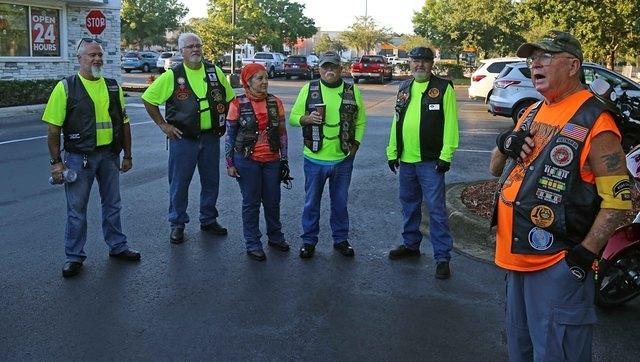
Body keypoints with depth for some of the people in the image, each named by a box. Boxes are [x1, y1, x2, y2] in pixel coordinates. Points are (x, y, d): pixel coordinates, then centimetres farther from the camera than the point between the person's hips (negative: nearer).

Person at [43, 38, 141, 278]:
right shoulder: (66, 87, -5)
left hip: (109, 155, 4)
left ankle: (117, 246, 30)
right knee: (76, 209, 4)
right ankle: (74, 257, 16)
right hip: (79, 157, -4)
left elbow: (124, 123, 12)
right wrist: (56, 162, -9)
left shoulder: (113, 87, 7)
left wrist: (127, 155, 10)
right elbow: (53, 128, -6)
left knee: (112, 204, 15)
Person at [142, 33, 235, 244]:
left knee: (211, 181, 12)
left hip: (211, 137, 3)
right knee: (179, 183, 3)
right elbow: (148, 99, 1)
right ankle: (177, 224, 17)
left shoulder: (215, 72, 5)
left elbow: (229, 98, 18)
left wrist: (224, 121, 10)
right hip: (183, 138, -3)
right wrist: (162, 124, -2)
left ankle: (209, 220, 28)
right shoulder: (172, 76, -4)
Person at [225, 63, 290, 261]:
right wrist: (230, 163, -4)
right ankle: (253, 244, 17)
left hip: (272, 161, 3)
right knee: (251, 202, 6)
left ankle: (275, 237, 31)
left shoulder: (275, 102, 2)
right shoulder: (238, 104, -7)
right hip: (247, 161, -3)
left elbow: (282, 132, 8)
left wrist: (284, 159, 8)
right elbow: (230, 136, -2)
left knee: (273, 201, 12)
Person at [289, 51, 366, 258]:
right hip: (315, 158, -1)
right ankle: (309, 241, 24)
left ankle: (340, 239, 29)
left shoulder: (352, 91, 2)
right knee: (312, 202, 10)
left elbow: (360, 121, 11)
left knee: (340, 202, 14)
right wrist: (307, 118, -20)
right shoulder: (309, 89, -2)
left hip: (343, 159, 1)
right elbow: (293, 117, 1)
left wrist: (355, 144, -1)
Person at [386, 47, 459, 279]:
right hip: (405, 160, 6)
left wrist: (446, 155, -15)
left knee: (436, 209, -4)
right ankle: (411, 245, 33)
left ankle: (442, 257, 3)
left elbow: (450, 124, -10)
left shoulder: (443, 88, -5)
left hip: (430, 160, -6)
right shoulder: (404, 89, 13)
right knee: (409, 205, 17)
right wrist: (392, 152, 13)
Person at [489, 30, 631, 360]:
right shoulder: (532, 113, 12)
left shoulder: (593, 119, -13)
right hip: (517, 255, 8)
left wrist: (586, 253, -19)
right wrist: (504, 144, -3)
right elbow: (496, 169, 18)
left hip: (558, 263, -8)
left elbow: (618, 197, -16)